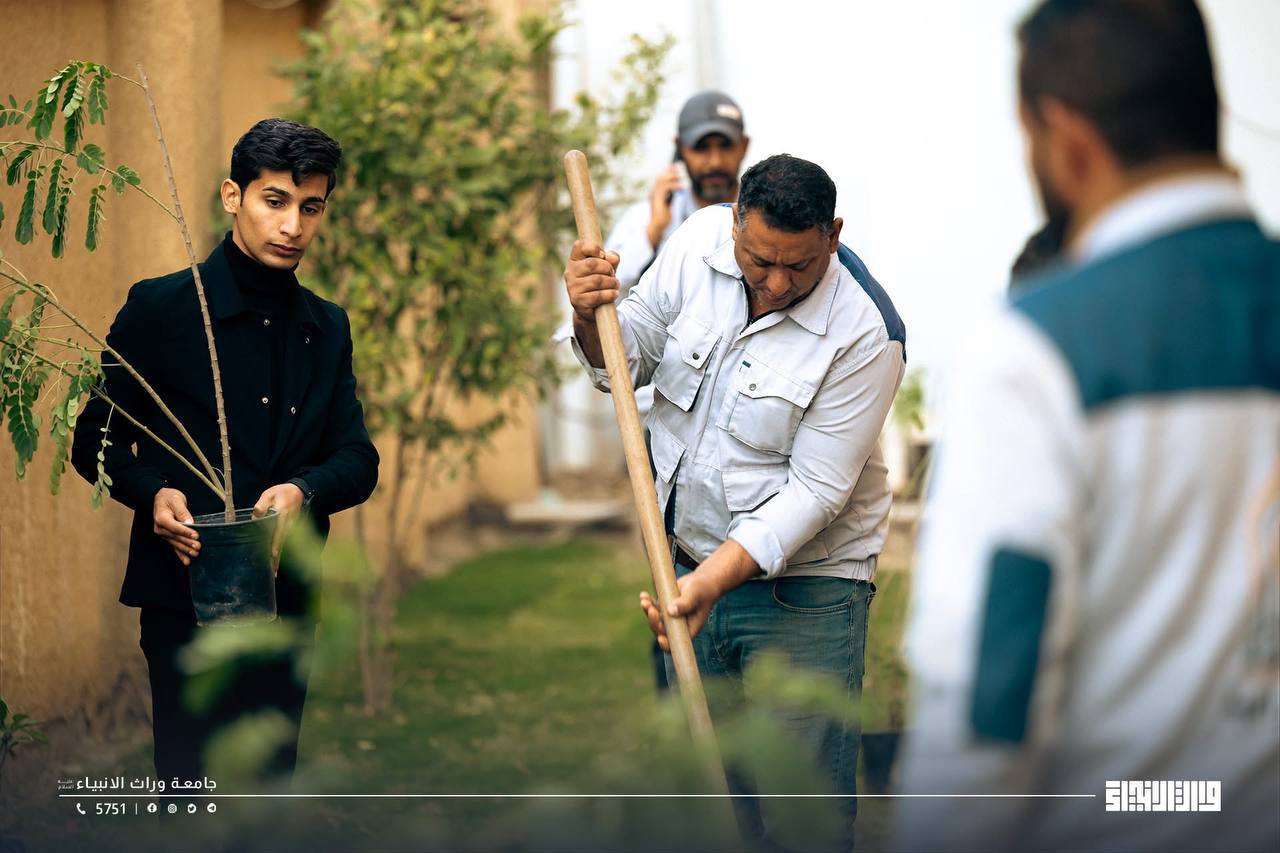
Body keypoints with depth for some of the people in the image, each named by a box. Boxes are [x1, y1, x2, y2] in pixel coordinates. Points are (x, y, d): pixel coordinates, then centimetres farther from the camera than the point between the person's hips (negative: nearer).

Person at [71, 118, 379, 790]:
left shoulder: (327, 327, 12)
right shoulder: (161, 307, -3)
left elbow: (358, 459, 6)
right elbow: (95, 440, 1)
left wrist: (305, 491, -16)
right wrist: (152, 492, -19)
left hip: (287, 601, 5)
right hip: (187, 598, -5)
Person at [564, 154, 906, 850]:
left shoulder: (864, 333, -20)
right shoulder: (699, 240, -6)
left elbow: (815, 490, -20)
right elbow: (629, 361, 5)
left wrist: (713, 580, -28)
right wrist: (594, 317, -18)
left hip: (802, 588, -5)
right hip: (684, 559, 5)